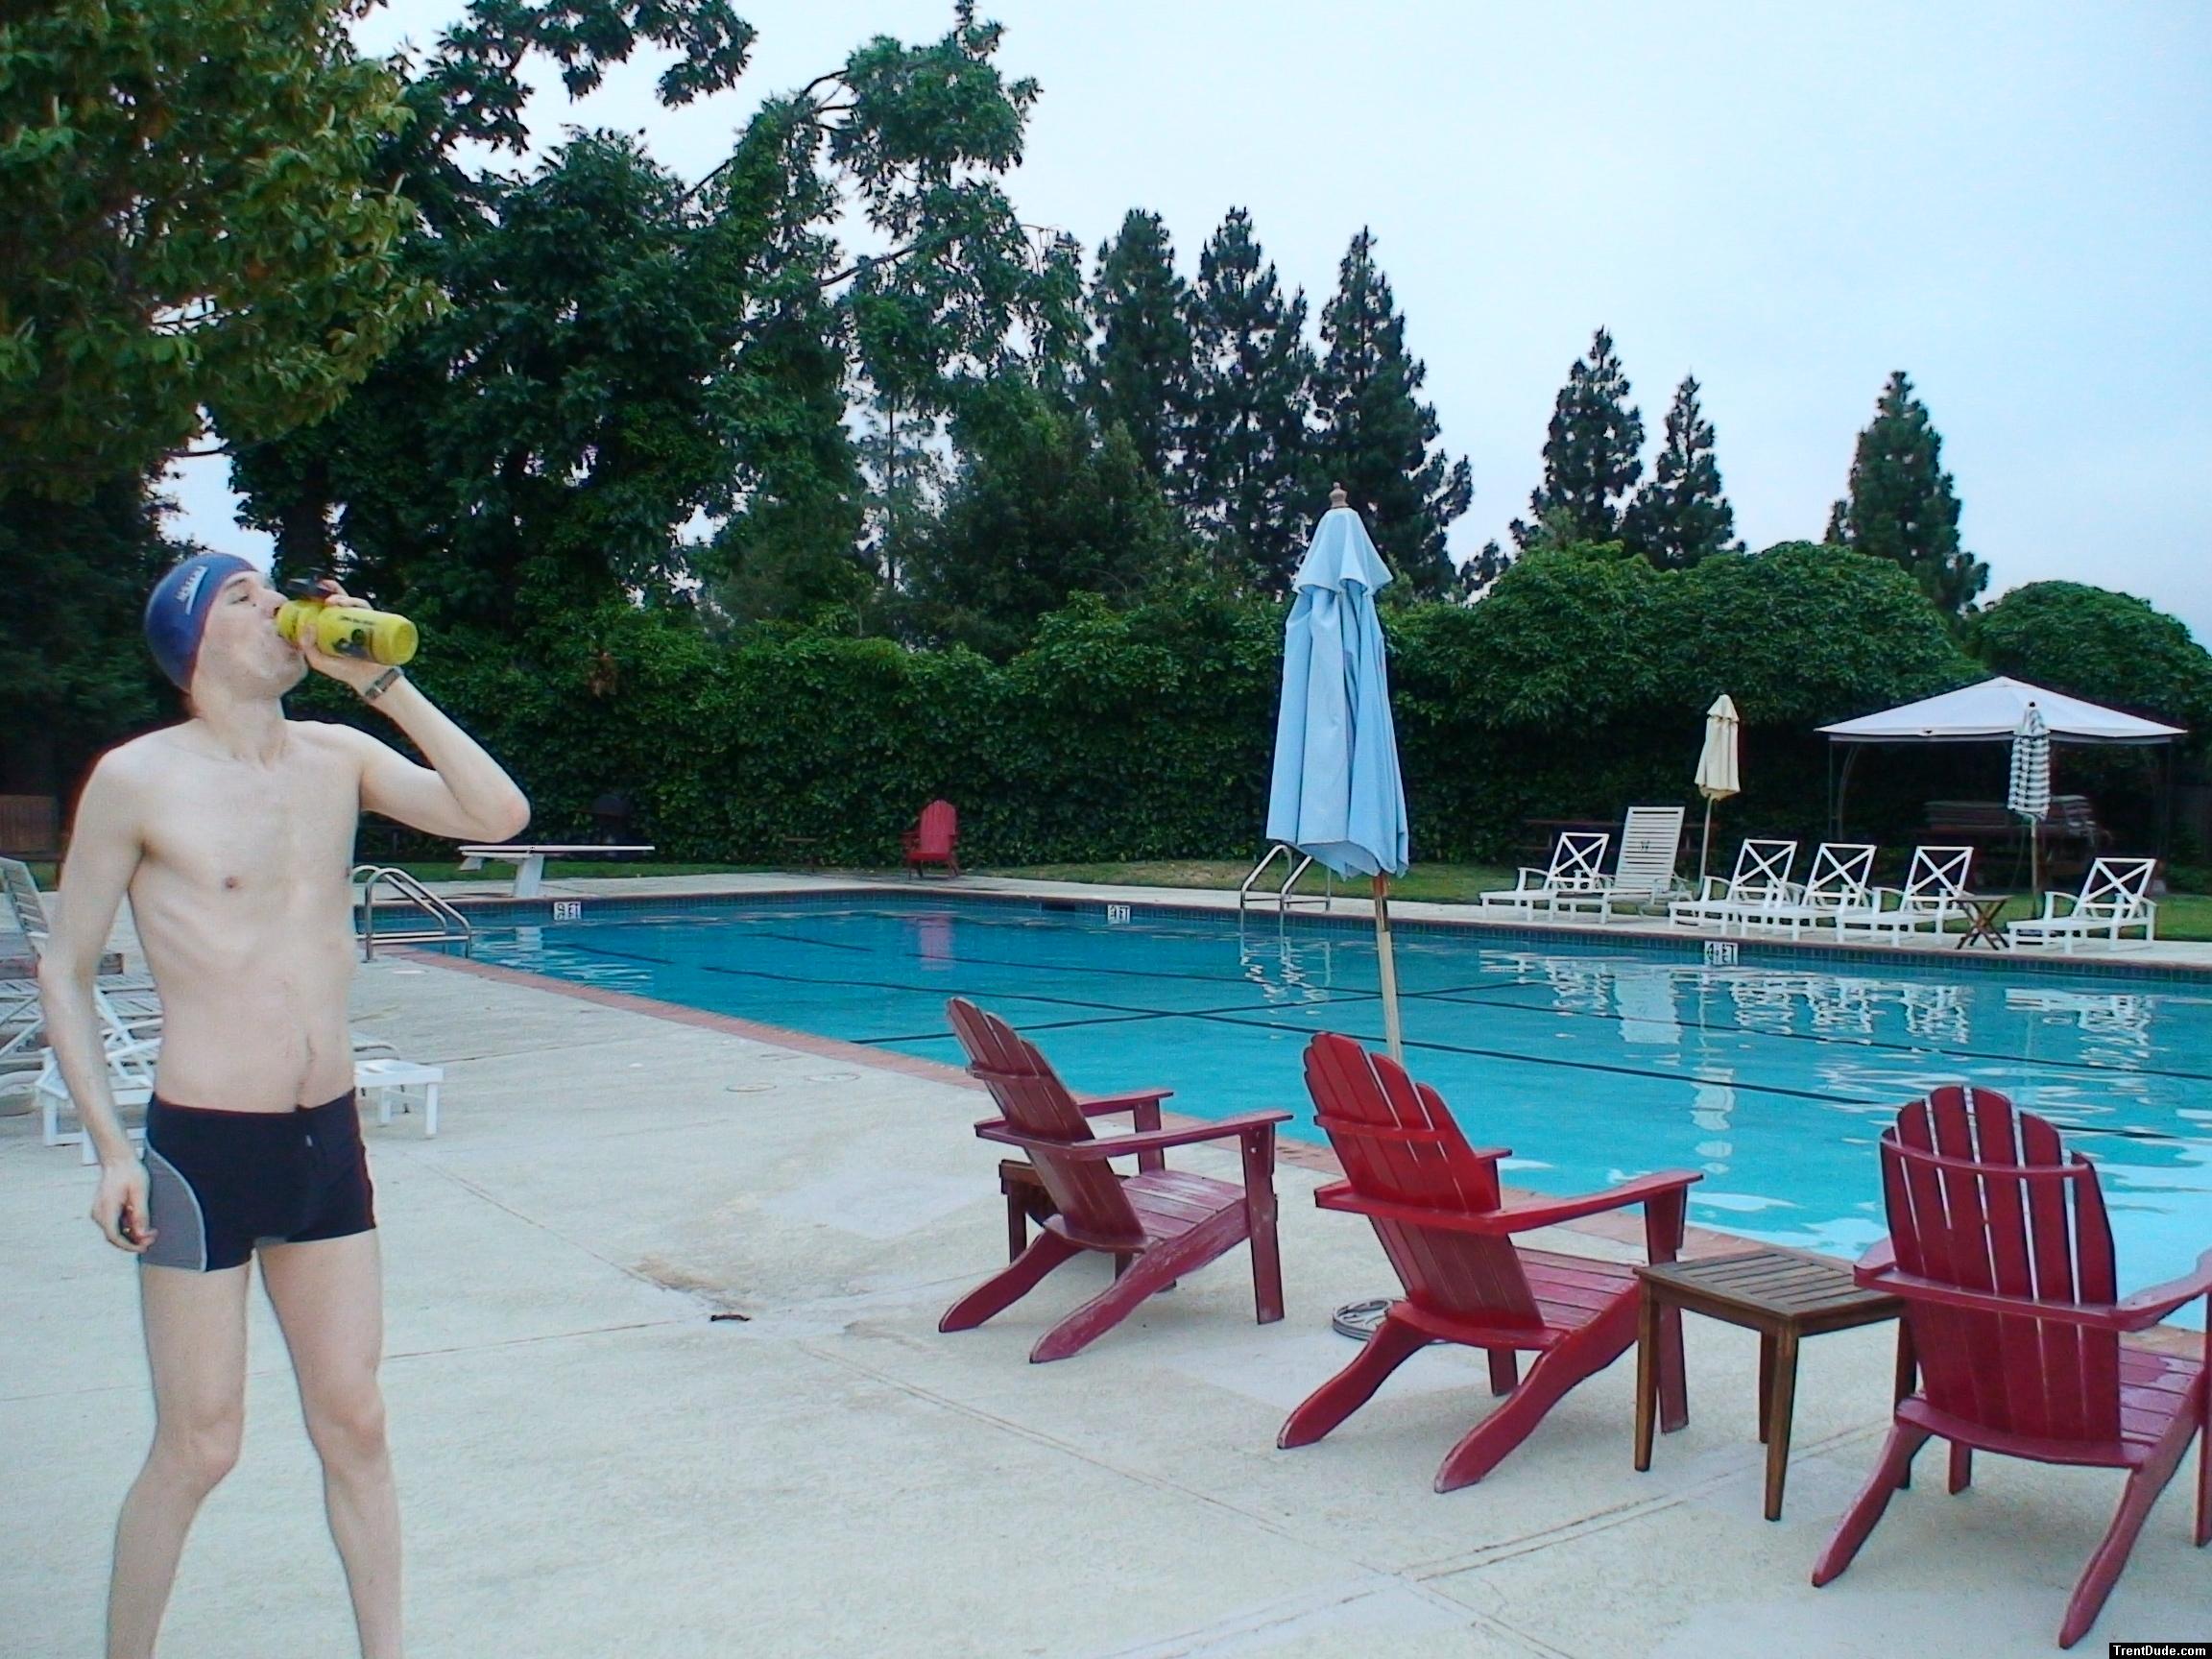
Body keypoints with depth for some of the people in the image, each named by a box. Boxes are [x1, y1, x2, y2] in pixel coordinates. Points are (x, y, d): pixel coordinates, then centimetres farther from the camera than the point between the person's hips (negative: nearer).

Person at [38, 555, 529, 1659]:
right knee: (198, 1447, 5)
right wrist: (111, 1149, -8)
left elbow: (497, 815, -8)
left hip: (331, 1140, 4)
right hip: (205, 1148, -4)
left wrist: (380, 679, -9)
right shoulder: (138, 778, -7)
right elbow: (63, 971, -2)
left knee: (353, 1424, 12)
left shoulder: (336, 757, 4)